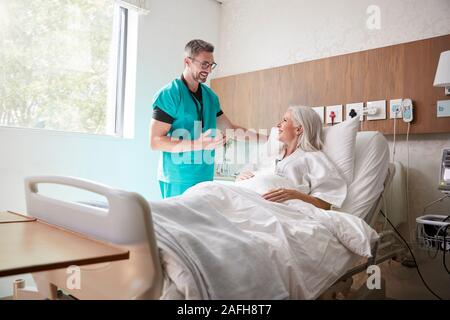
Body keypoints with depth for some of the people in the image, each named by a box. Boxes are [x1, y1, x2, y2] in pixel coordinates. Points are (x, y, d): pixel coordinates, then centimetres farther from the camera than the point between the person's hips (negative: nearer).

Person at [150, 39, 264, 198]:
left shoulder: (210, 96, 11)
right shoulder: (169, 94, -9)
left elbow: (231, 128, 20)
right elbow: (155, 141, -14)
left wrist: (265, 138, 13)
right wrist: (199, 144, -23)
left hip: (206, 177, 6)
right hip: (178, 181, -6)